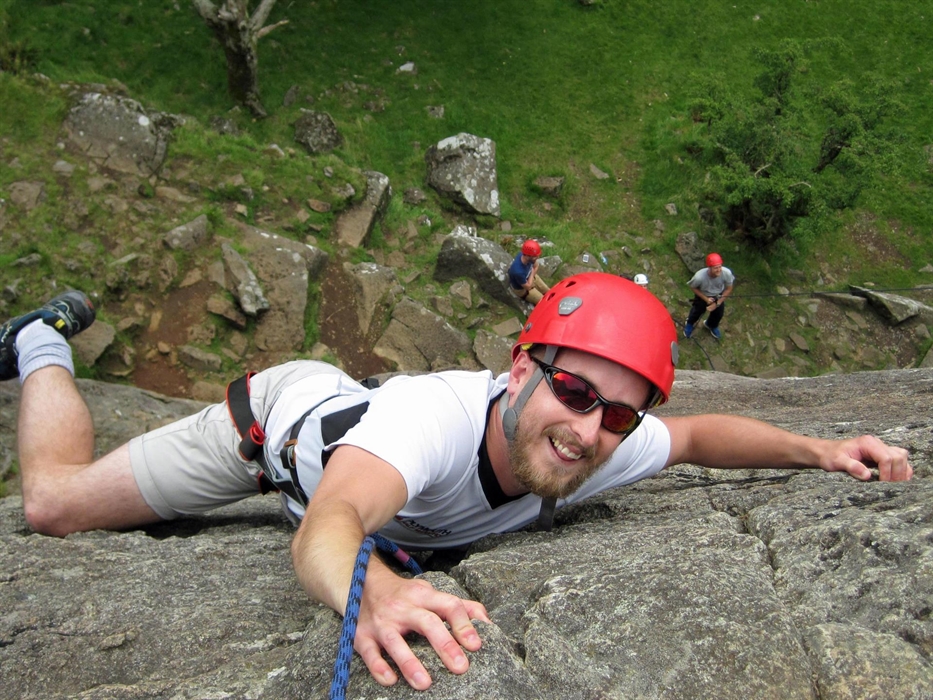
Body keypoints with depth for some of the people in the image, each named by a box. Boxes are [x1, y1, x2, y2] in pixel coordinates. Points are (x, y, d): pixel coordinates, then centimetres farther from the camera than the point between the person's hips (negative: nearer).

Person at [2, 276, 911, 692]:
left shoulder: (611, 451, -27)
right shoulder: (432, 414, -48)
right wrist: (373, 591, -84)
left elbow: (697, 434, -9)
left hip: (353, 409, 6)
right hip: (282, 411, -5)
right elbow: (328, 529, -62)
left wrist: (819, 449, -23)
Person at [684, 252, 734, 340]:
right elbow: (693, 288, -18)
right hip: (702, 296, -2)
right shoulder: (699, 276, -43)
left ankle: (712, 326, 59)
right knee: (697, 312, 22)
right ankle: (689, 323, 59)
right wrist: (706, 299, -21)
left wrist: (717, 303, -17)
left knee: (718, 314, 22)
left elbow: (729, 289, -17)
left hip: (718, 296, 2)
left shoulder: (727, 273, -38)